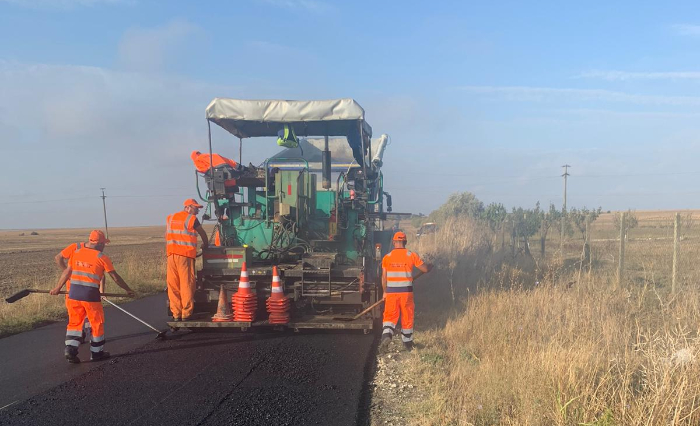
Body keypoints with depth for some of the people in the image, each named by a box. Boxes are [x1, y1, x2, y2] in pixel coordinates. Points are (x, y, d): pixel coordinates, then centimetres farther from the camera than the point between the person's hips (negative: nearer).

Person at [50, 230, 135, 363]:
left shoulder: (76, 253, 7)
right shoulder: (102, 257, -4)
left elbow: (67, 272, 12)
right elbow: (115, 277, 0)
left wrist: (57, 288, 24)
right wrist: (128, 290, 11)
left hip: (74, 293, 4)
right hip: (90, 295, -4)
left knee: (74, 322, 15)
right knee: (97, 323, 11)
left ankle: (70, 350, 5)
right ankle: (96, 352, 21)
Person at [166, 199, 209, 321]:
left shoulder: (170, 218, 18)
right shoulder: (191, 219, 1)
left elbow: (166, 238, 19)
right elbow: (202, 233, 13)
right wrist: (205, 245, 31)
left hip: (171, 255, 5)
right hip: (185, 255, -5)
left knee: (173, 285, 7)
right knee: (186, 284, 0)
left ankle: (176, 314, 8)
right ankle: (186, 314, 1)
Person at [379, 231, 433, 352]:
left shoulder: (387, 257, -1)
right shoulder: (411, 256, -4)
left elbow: (384, 277, 3)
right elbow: (425, 269, 1)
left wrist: (385, 292, 16)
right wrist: (430, 266, 24)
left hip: (391, 292, 0)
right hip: (407, 292, 0)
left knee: (390, 316, 7)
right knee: (407, 318, 13)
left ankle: (386, 335, -19)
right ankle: (408, 343, 26)